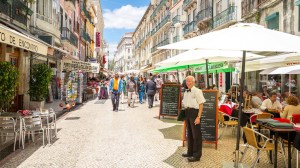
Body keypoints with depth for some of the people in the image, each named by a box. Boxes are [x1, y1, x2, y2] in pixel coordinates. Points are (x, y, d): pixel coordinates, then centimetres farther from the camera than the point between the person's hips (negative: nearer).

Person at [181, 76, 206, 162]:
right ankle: (190, 152, 34)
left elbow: (201, 105, -14)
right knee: (189, 133, 18)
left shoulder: (197, 91, -11)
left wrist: (198, 117, -19)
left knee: (196, 134, 1)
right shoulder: (186, 92, 13)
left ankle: (197, 155, 13)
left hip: (194, 112, -8)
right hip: (187, 113, 8)